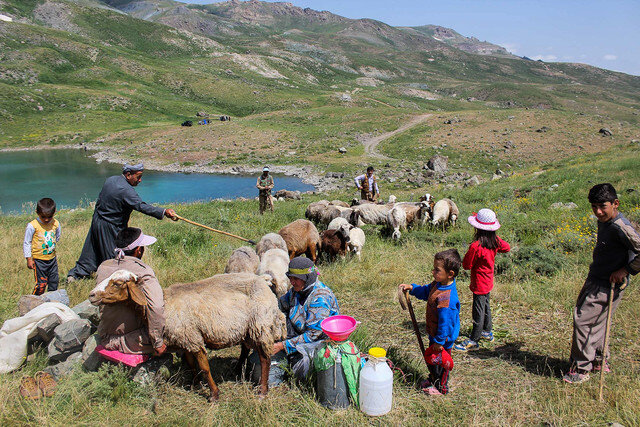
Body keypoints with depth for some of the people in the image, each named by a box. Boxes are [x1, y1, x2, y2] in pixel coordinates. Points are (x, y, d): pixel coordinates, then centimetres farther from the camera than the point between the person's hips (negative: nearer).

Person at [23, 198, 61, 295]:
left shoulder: (56, 224, -3)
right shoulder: (32, 226, -15)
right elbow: (26, 243, -7)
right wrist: (29, 259, -8)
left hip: (52, 258, 5)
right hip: (39, 260, -4)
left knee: (54, 281, 13)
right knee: (41, 283, -2)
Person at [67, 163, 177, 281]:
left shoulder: (110, 180, 2)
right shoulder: (126, 190, -26)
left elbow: (99, 200, 12)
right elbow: (141, 206, -36)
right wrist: (164, 211, -44)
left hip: (97, 221, 9)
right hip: (110, 228, -9)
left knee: (91, 251, 20)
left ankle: (75, 274, 30)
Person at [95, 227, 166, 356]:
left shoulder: (102, 267, 0)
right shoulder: (142, 271, -20)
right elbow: (156, 307, -33)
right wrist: (158, 343, -24)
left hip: (106, 340, 7)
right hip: (131, 342, -7)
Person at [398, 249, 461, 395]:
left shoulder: (446, 298, -37)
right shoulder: (438, 284, -7)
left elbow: (446, 322, -30)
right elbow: (425, 291, 16)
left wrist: (439, 341, -22)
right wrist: (411, 288, 6)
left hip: (443, 337, -9)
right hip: (435, 333, 9)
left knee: (439, 361, 13)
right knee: (431, 358, 27)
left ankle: (441, 387, 35)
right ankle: (433, 380, 50)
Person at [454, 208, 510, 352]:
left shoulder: (476, 246, -27)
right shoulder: (495, 241, -6)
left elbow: (466, 265, -19)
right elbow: (507, 248, 16)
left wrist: (467, 254, -2)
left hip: (479, 283, -8)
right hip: (488, 281, 8)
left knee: (478, 311, 0)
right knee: (485, 306, 24)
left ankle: (473, 341, 10)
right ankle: (487, 332, 40)